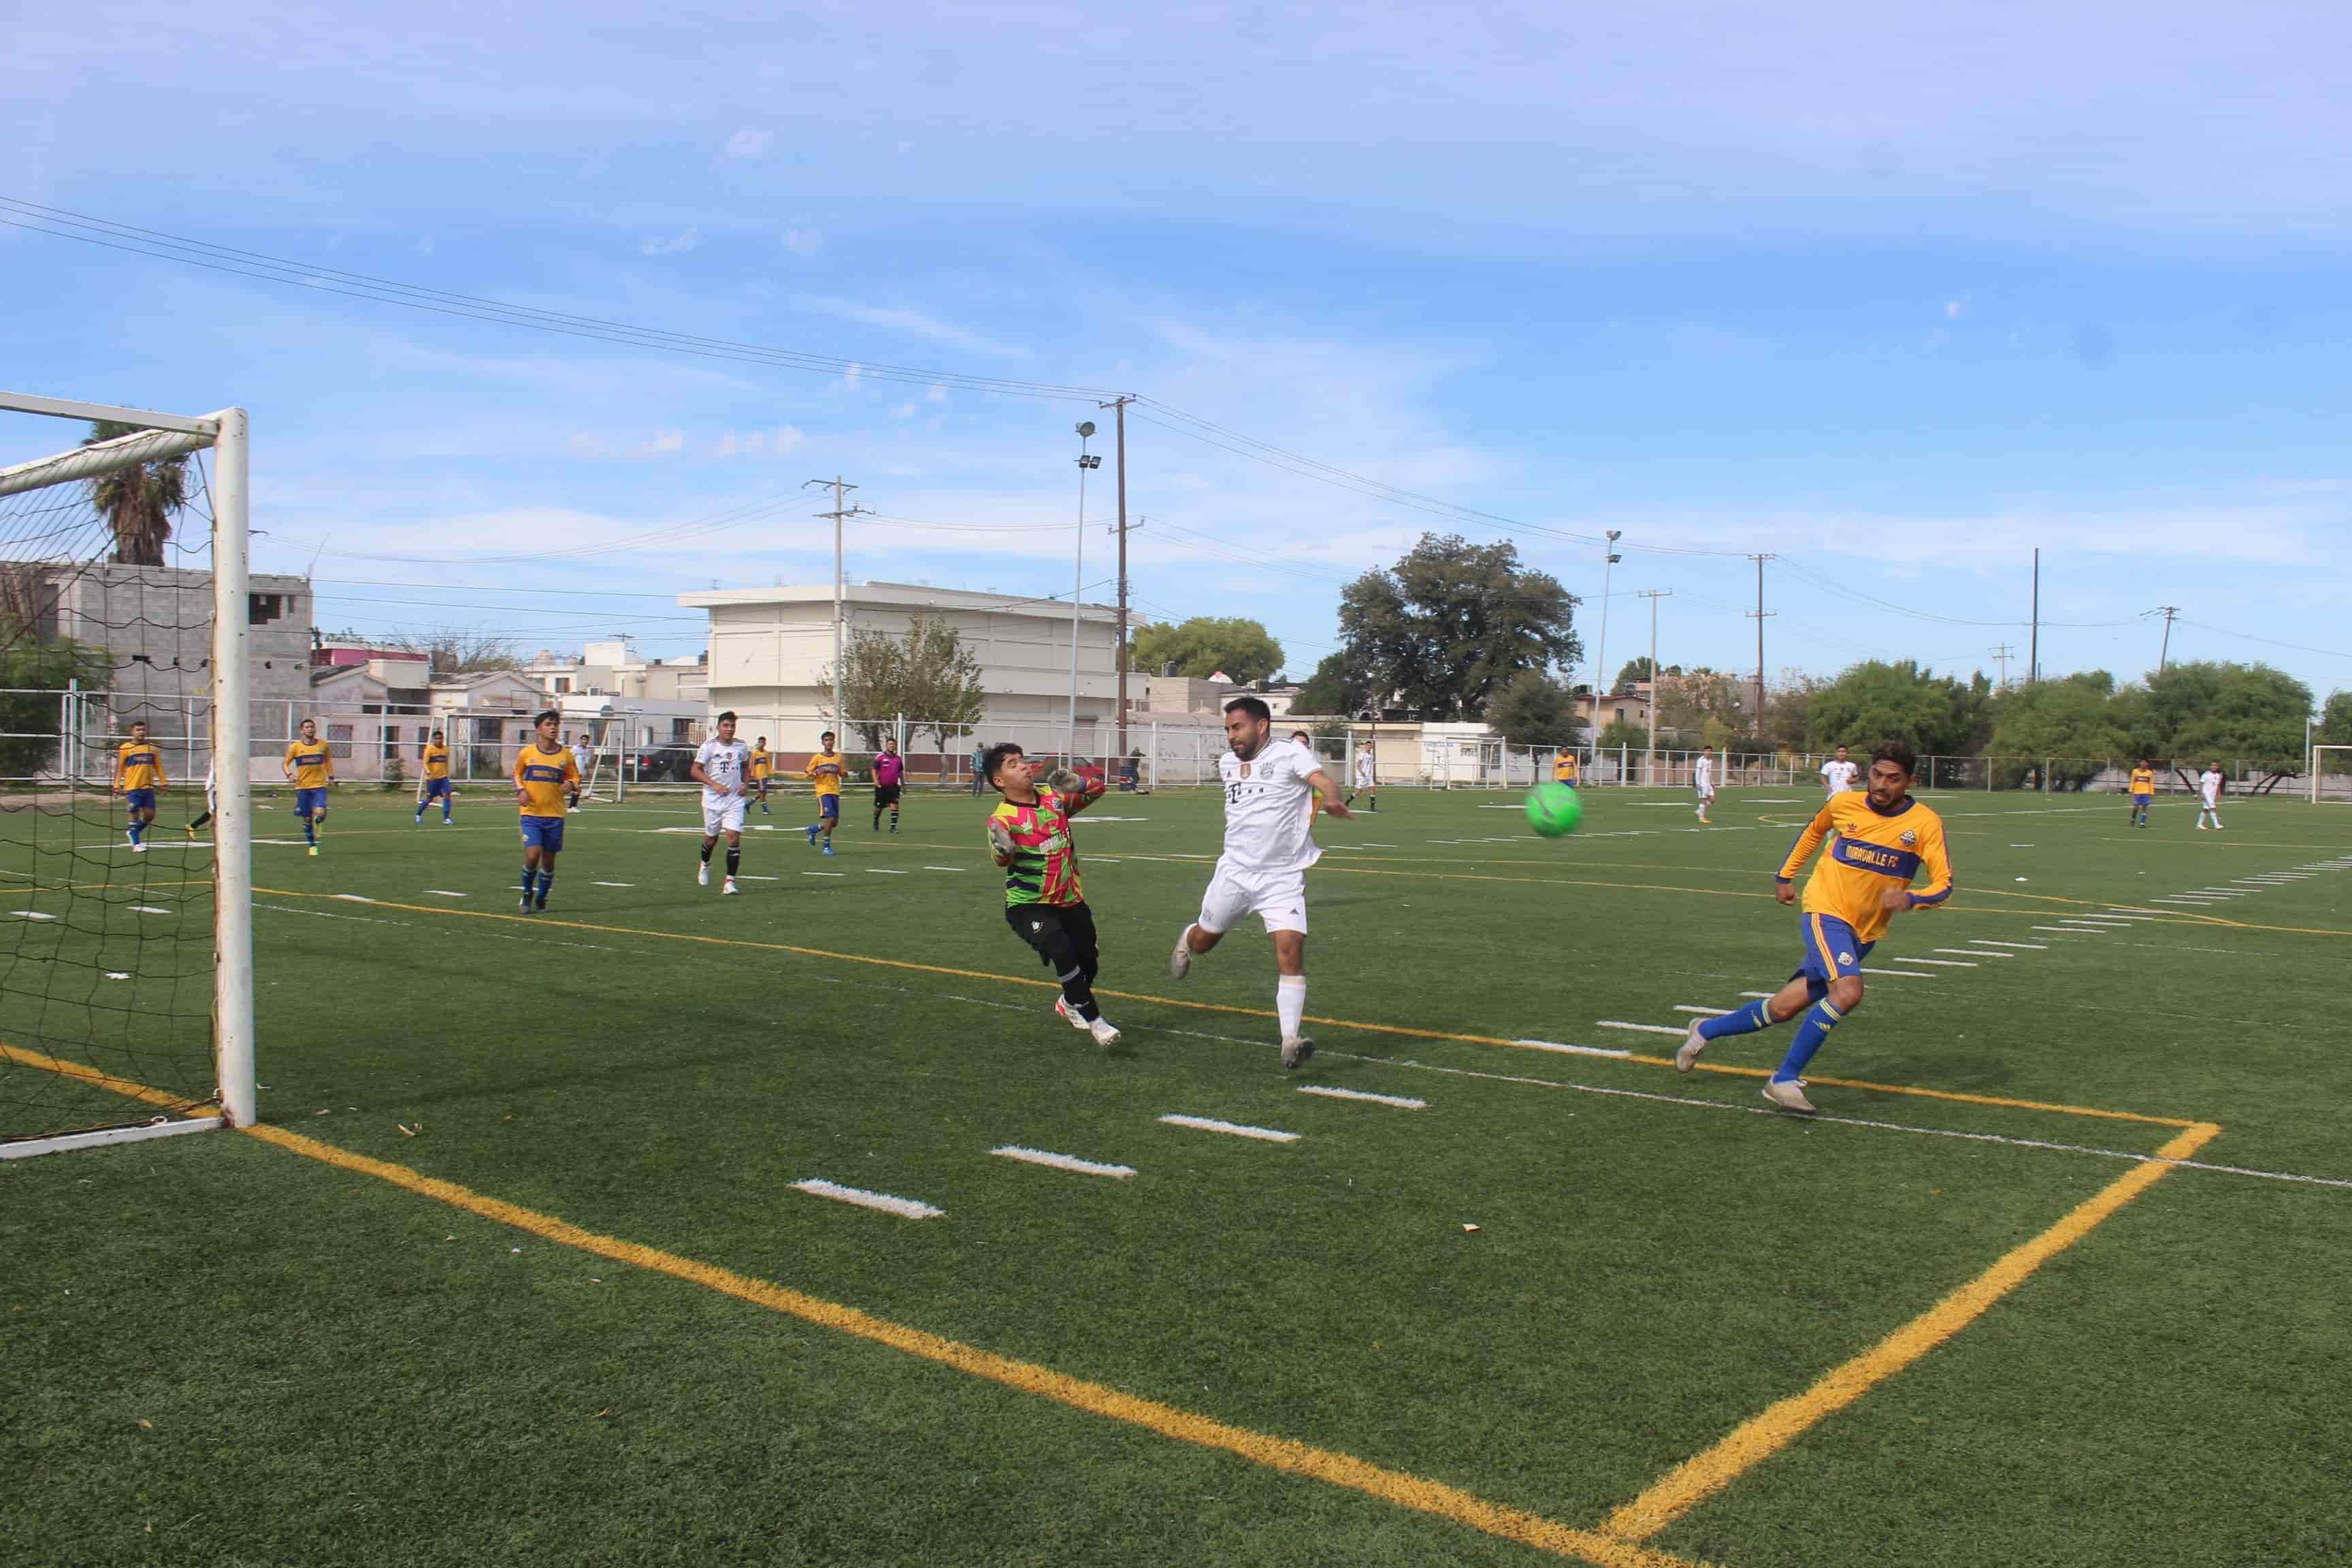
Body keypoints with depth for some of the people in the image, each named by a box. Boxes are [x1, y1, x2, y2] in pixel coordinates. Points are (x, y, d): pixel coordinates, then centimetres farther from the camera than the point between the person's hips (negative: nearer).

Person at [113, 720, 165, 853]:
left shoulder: (152, 748, 10)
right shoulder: (125, 748, -1)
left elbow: (158, 767, 16)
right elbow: (119, 768, -1)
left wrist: (164, 782, 11)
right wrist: (117, 786, -6)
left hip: (148, 787, 4)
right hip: (132, 788, -4)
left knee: (150, 815, 4)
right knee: (134, 815, -1)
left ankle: (134, 833, 30)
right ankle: (136, 844, 6)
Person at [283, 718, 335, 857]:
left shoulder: (323, 745, 3)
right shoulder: (295, 747, -1)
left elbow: (328, 760, 20)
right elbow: (286, 763, 8)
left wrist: (331, 776, 11)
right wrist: (289, 774, -11)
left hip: (320, 786, 0)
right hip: (302, 787, 0)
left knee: (320, 813, -21)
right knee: (307, 819, 5)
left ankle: (317, 824, 16)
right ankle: (312, 845, 22)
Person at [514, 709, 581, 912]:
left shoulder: (566, 755, 1)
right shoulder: (526, 753, 0)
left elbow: (575, 778, 12)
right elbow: (517, 774, 15)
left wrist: (571, 785, -11)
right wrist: (520, 790, -3)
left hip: (555, 815, 1)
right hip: (531, 813, -1)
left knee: (549, 860, 6)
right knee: (533, 855, -15)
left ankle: (541, 899, 27)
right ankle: (527, 893, 10)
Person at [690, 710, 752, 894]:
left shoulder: (741, 747, 3)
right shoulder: (709, 746, -8)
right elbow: (695, 770, -8)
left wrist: (746, 784, 3)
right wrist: (714, 785, -19)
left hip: (735, 799, 1)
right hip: (713, 799, -1)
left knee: (734, 837, -12)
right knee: (711, 837, 13)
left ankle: (730, 881, -7)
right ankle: (705, 865, 46)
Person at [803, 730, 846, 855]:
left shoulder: (838, 757, 10)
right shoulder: (817, 757, 0)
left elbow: (844, 775, 15)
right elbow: (807, 774, 2)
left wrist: (844, 768, -7)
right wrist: (817, 773, -17)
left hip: (835, 792, 5)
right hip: (823, 792, -5)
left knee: (835, 822, 5)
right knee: (830, 818, -16)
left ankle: (813, 829, 32)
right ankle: (827, 846, -2)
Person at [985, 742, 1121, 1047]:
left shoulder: (1054, 797, 0)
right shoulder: (1003, 817, -15)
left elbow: (1096, 790, 10)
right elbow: (1002, 858, -26)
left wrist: (1076, 785, -13)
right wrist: (1003, 849, -50)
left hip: (1070, 899, 6)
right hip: (1029, 905, -6)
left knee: (1089, 960, 15)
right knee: (1063, 953, -27)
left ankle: (1069, 1005, 47)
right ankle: (1094, 1021, -13)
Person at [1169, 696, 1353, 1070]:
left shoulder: (1289, 756, -9)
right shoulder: (1227, 764, 9)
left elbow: (1322, 780, -27)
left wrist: (1332, 799, -47)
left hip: (1283, 878, -5)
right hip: (1235, 871, 5)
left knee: (1291, 950, -17)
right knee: (1204, 940, 19)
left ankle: (1290, 1042, -16)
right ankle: (1187, 940, 57)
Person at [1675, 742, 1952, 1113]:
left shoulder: (1925, 824, -8)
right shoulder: (1843, 803, -5)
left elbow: (1943, 885, -11)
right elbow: (1814, 830, 18)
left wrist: (1910, 898, -31)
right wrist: (1784, 876, 20)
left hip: (1865, 934, 3)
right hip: (1826, 912, -3)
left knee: (1785, 1007, 5)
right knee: (1848, 992, -28)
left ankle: (1706, 1031, 27)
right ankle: (1785, 1080, -17)